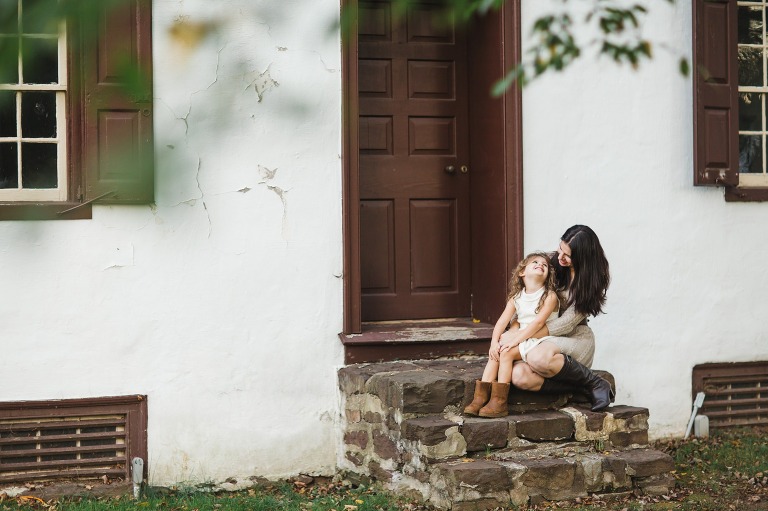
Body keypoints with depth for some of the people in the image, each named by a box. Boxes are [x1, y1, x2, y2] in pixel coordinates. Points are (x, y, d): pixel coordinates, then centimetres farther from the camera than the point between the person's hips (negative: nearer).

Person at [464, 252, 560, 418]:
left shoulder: (550, 296, -7)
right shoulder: (516, 298, 11)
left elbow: (538, 322, -19)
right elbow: (502, 321, 1)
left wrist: (515, 340, -24)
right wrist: (494, 342, -17)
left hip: (539, 342, -6)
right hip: (521, 341, 6)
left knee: (506, 353, -24)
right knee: (496, 353, -18)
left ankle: (499, 401, -24)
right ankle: (481, 397, -21)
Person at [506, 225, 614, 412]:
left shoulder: (590, 280, -11)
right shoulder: (553, 264, 1)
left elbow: (567, 323, -17)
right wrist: (511, 332, -11)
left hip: (575, 338, -4)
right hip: (544, 338, 4)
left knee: (538, 358, -40)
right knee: (519, 376, -29)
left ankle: (594, 382, -16)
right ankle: (579, 389, -14)